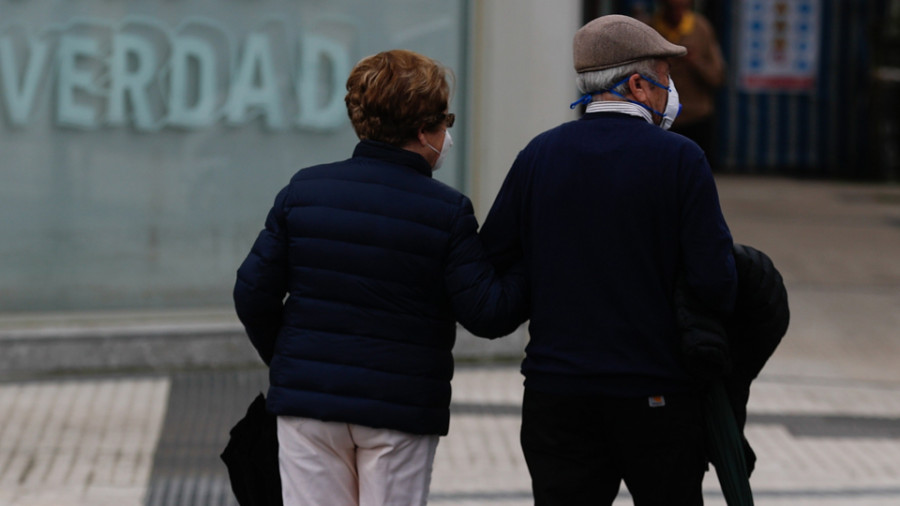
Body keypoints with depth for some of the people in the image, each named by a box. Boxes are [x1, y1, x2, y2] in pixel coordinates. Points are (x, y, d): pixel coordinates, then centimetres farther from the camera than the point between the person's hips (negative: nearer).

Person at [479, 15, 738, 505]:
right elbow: (714, 277, -13)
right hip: (658, 395, -3)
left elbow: (491, 260, 3)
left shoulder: (539, 155, 2)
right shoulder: (679, 158, -9)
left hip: (556, 392, 3)